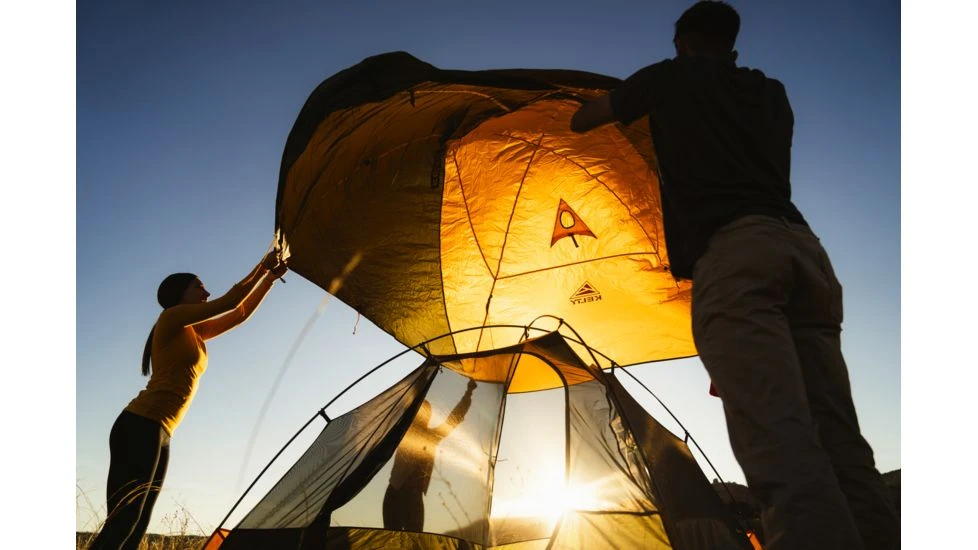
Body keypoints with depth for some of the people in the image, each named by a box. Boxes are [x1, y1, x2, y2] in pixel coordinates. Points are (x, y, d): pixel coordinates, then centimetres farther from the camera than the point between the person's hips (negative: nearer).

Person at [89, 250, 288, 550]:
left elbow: (241, 313, 25)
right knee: (122, 521, -14)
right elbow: (230, 302, -6)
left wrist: (269, 278, 19)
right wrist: (261, 268, 3)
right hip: (139, 428, -9)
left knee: (135, 526, 6)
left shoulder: (194, 332, 22)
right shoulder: (172, 318, -1)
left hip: (158, 435, 9)